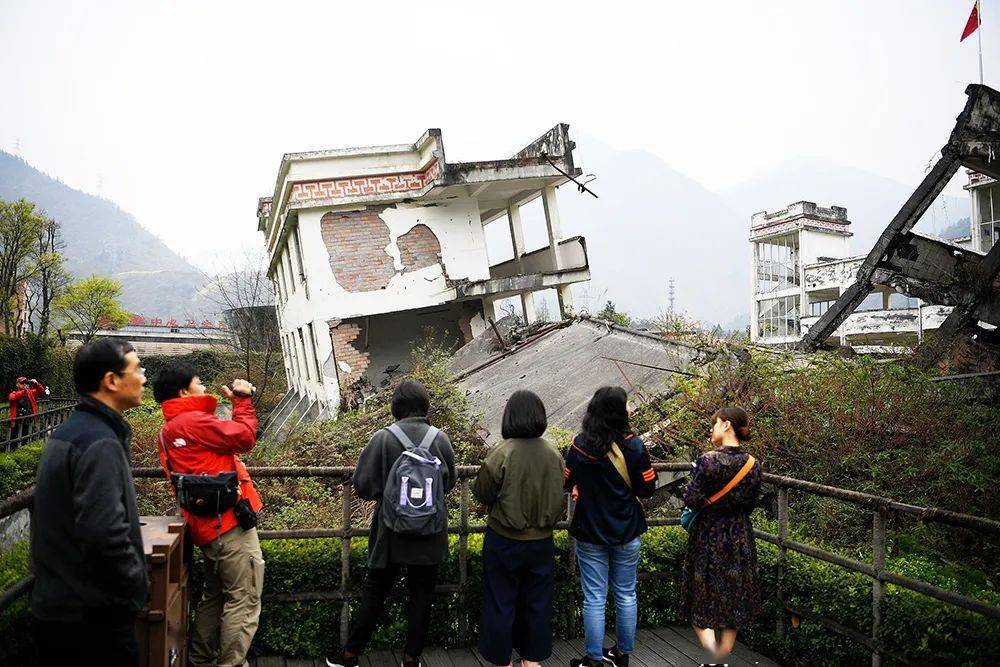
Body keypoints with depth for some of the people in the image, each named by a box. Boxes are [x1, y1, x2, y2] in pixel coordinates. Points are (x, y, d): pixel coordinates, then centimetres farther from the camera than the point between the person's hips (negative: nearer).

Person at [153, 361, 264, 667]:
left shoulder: (169, 430, 17)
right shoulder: (193, 421, -14)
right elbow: (244, 437, -15)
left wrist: (235, 403, 13)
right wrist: (242, 399, -3)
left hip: (209, 526, 10)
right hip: (231, 522, -10)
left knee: (214, 595, 22)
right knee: (244, 600, -3)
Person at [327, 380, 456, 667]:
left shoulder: (383, 438, -14)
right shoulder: (440, 439, -8)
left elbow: (363, 485, -10)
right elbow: (450, 482, 6)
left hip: (390, 535, -1)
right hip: (430, 536, 1)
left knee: (374, 593, 15)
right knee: (421, 595, 15)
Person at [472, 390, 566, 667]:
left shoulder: (501, 453, -20)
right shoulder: (553, 453, -8)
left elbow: (481, 493, -9)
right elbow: (561, 496, 2)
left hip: (504, 541, -3)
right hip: (542, 541, 3)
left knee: (501, 602, 13)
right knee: (537, 601, 18)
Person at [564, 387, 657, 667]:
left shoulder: (580, 445, -11)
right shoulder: (633, 446, -12)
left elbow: (567, 483, -2)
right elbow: (647, 488, -7)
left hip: (590, 532, -1)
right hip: (627, 532, 1)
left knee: (594, 599, 8)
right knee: (626, 595, 17)